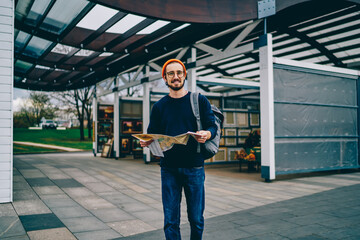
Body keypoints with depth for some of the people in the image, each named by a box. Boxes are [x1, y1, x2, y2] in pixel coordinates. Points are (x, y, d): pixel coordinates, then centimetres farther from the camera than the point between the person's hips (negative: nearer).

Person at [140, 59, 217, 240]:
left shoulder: (199, 101, 4)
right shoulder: (159, 106, 9)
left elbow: (212, 126, 2)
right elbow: (152, 134, 11)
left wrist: (207, 134, -21)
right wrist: (146, 142, -12)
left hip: (194, 167, -1)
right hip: (169, 168, 1)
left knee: (196, 219, 6)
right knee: (170, 221, 4)